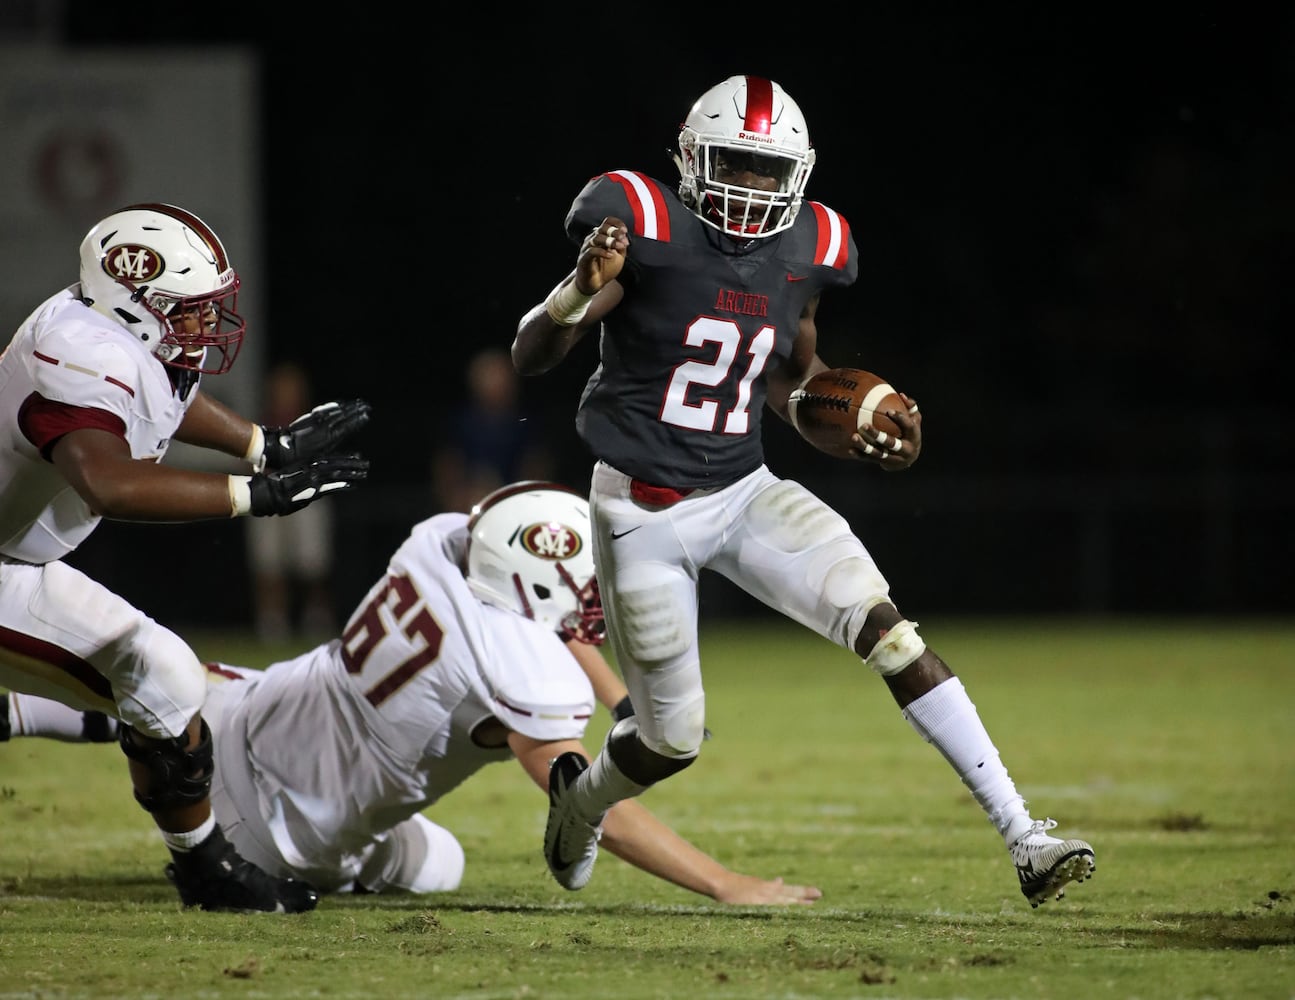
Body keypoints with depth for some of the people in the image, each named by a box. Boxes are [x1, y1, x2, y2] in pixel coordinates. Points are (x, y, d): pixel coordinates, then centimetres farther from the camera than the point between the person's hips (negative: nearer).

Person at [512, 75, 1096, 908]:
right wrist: (583, 291, -36)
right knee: (675, 739, 4)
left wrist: (869, 438, -3)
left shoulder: (805, 250, -1)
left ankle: (1023, 836, -18)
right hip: (644, 511, -4)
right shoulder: (646, 229, -17)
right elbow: (529, 358, -15)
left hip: (744, 491, 4)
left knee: (887, 629, -17)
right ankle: (582, 797, 42)